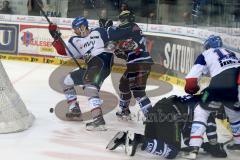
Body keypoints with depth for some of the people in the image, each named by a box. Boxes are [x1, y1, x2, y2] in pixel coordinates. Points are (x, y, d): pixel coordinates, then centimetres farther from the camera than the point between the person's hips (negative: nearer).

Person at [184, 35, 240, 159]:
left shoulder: (205, 55, 17)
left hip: (220, 85, -4)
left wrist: (191, 90, 28)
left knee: (201, 112, 10)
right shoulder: (230, 53, 33)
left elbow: (191, 80, 8)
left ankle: (194, 148, -2)